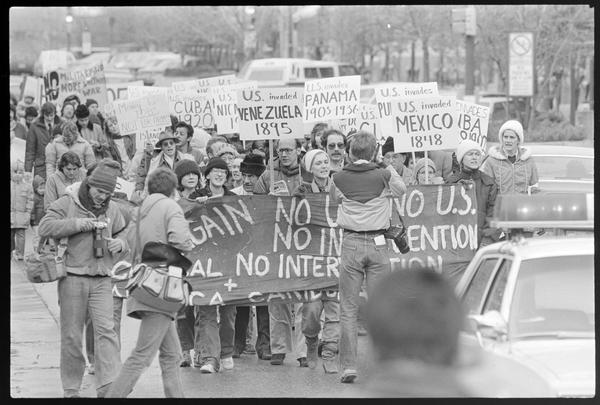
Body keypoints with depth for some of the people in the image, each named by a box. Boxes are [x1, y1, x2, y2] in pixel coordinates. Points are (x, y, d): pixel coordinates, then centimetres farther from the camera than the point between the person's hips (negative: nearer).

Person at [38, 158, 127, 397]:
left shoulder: (111, 210, 10)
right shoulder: (67, 204, -4)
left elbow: (122, 235, 22)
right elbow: (45, 228, -16)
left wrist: (119, 244, -3)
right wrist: (80, 223, -20)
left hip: (102, 280, 3)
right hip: (72, 277, -2)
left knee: (105, 329, -12)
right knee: (71, 335, 3)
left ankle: (108, 386, -16)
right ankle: (71, 389, 13)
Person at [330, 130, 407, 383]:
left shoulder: (339, 178, 0)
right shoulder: (384, 176, -3)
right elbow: (401, 190, 17)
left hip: (351, 243, 0)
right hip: (378, 243, 0)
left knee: (348, 309, 4)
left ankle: (348, 367, 0)